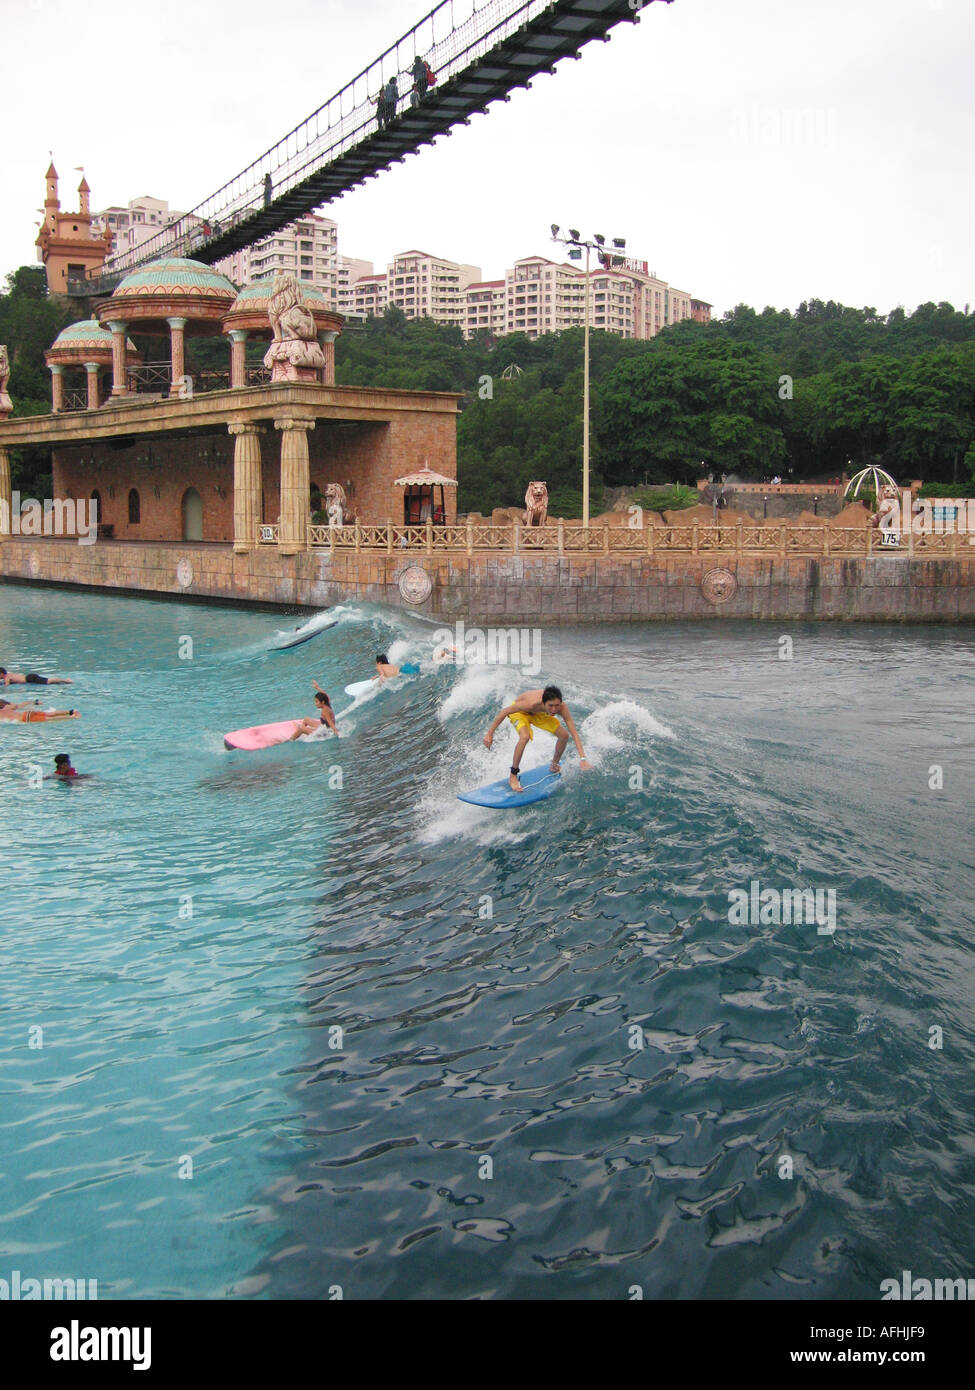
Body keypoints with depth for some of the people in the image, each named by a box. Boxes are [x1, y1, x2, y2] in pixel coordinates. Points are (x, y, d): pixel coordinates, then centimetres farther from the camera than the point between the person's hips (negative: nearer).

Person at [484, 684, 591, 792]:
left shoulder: (562, 707, -32)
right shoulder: (532, 703, -44)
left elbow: (574, 733, -27)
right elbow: (505, 711, -32)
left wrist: (582, 758, -35)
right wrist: (490, 733, -27)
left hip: (537, 714, 5)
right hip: (519, 711, -5)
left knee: (564, 735, -3)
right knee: (525, 737, -33)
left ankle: (554, 766, 26)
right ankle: (512, 776, -18)